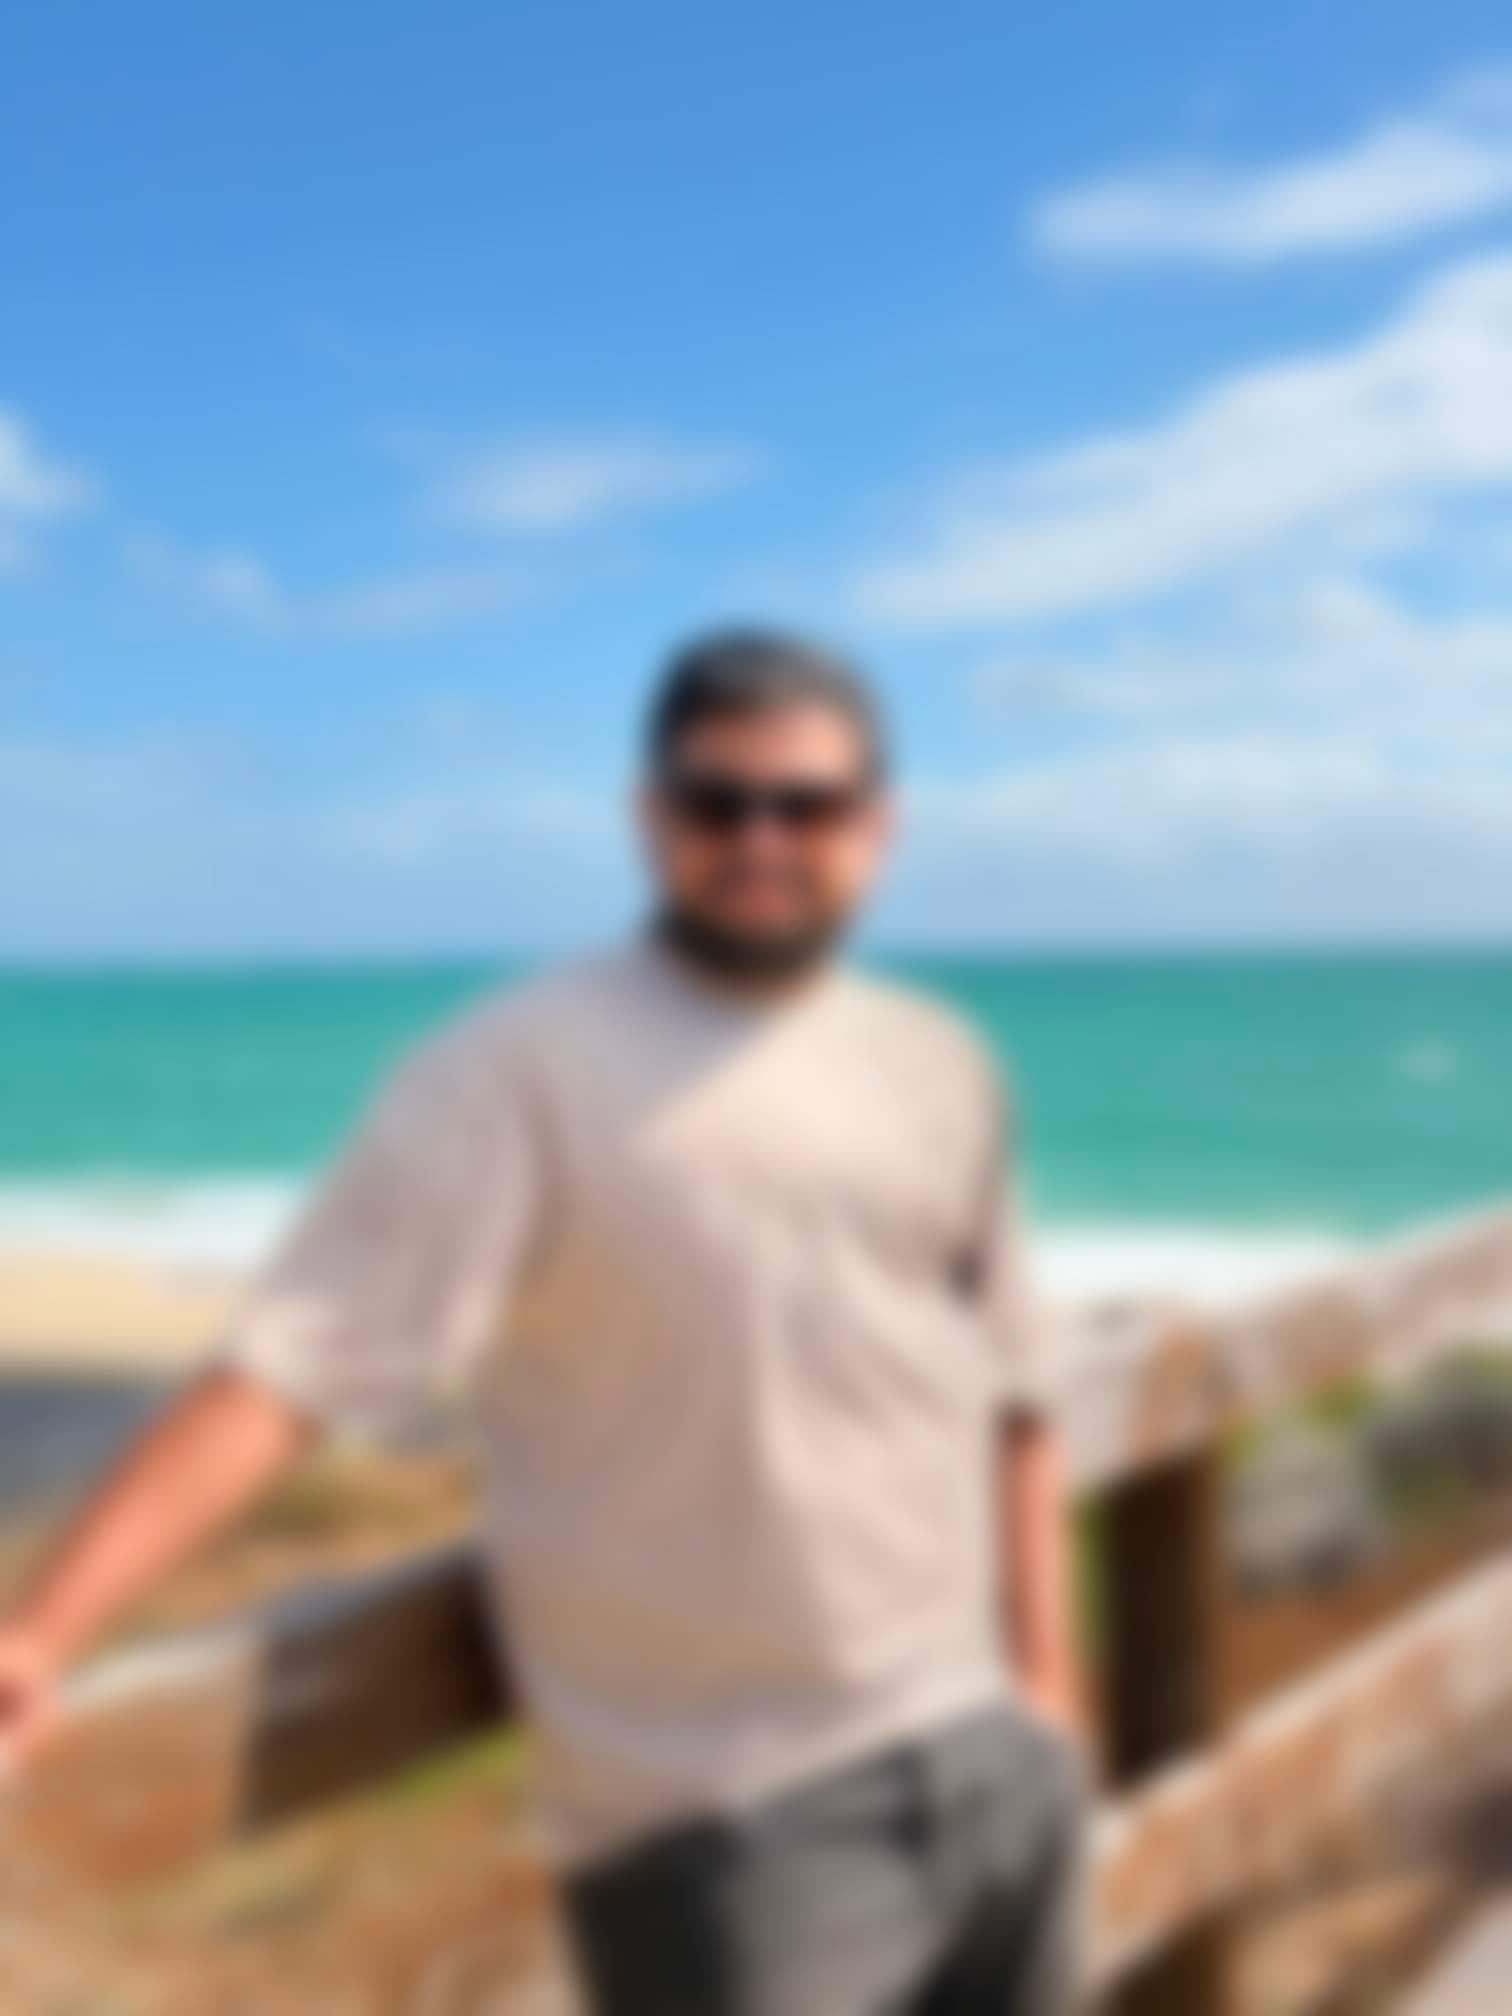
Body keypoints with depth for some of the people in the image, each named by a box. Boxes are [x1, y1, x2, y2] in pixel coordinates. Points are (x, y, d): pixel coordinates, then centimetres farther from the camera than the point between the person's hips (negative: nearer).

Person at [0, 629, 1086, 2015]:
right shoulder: (520, 1072, -12)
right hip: (730, 1811, -6)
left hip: (993, 1762, 6)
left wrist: (1044, 1682, 11)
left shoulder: (940, 1069, 7)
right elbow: (289, 1370, -20)